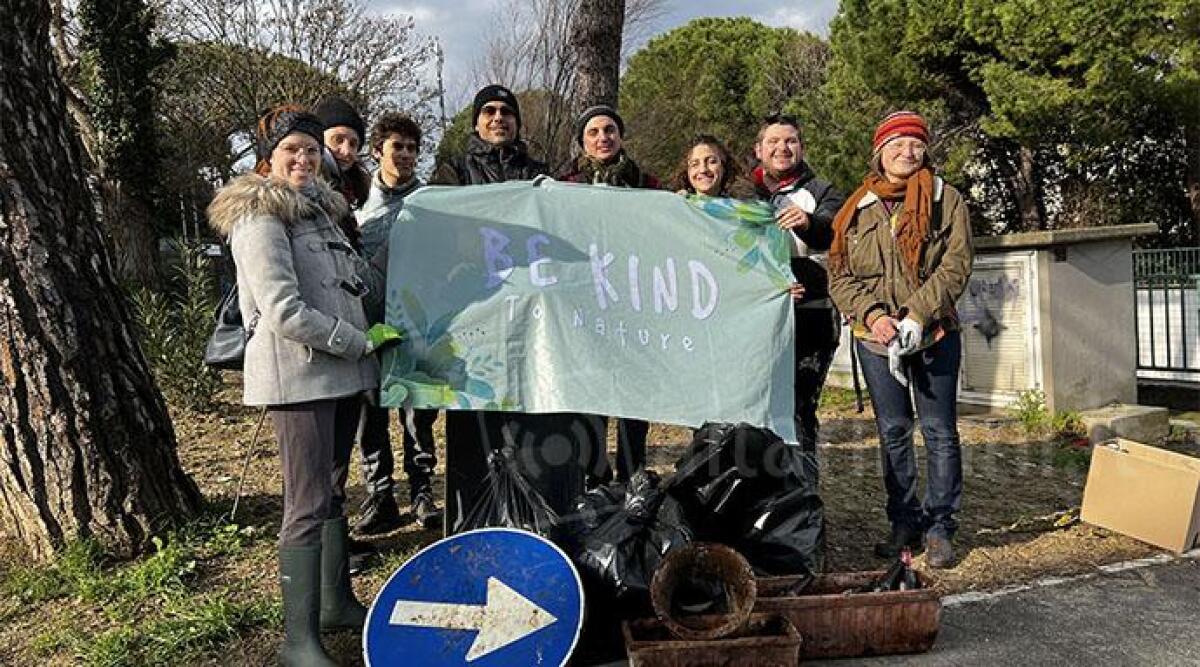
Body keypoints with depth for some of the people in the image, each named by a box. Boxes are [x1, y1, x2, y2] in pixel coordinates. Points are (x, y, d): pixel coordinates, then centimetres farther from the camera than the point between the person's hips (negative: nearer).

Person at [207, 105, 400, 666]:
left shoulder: (317, 208, 17)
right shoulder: (260, 219, -11)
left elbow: (357, 273, 30)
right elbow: (285, 313, -20)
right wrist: (363, 342, -15)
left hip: (341, 370, 9)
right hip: (300, 374, -9)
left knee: (333, 489, 17)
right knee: (308, 505, -7)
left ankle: (337, 601, 31)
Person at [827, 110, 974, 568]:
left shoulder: (946, 200, 2)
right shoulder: (857, 208, 8)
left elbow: (955, 266, -7)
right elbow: (839, 273, 3)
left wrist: (916, 316, -18)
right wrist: (873, 315, -13)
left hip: (934, 334, -2)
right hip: (875, 337, 2)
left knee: (939, 431, 2)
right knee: (892, 431, 9)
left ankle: (939, 528, 12)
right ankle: (904, 523, 21)